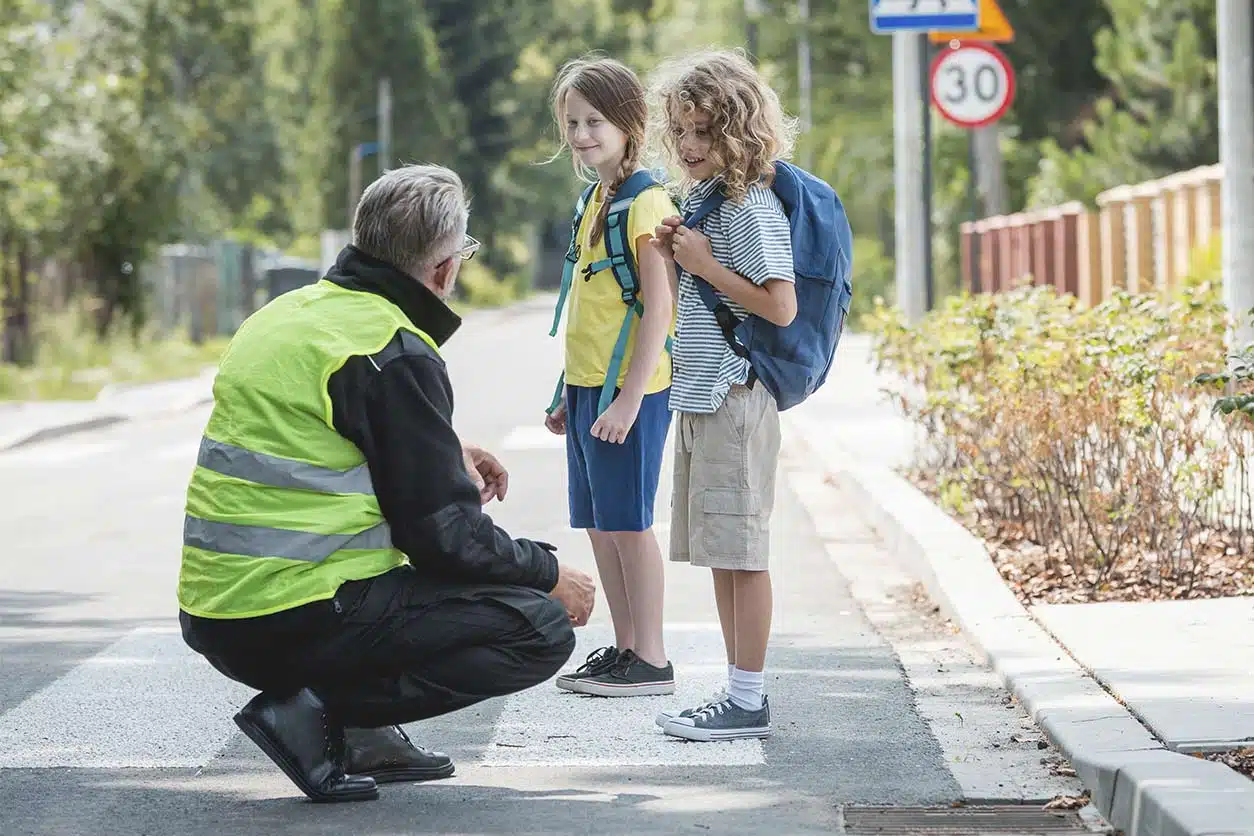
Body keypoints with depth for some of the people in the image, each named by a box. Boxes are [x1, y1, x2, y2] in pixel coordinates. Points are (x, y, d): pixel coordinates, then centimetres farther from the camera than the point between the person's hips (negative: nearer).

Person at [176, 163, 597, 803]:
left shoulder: (289, 313, 13)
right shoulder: (395, 353, -13)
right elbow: (444, 535, -12)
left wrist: (446, 457, 28)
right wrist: (549, 574, 4)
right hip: (298, 622, -9)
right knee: (544, 629, -6)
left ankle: (364, 737, 15)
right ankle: (319, 714, -11)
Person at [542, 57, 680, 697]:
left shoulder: (646, 202, -12)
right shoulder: (592, 201, 14)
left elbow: (658, 307, -17)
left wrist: (628, 400, -21)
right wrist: (569, 394, 20)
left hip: (630, 389, -9)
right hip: (589, 387, 9)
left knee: (628, 522, -5)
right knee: (600, 525, 11)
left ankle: (650, 660, 2)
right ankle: (624, 648, 19)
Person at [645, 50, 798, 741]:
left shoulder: (752, 206, -14)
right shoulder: (699, 198, 14)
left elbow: (779, 306, -21)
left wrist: (706, 263, -17)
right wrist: (675, 257, 5)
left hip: (737, 397, -10)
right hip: (701, 397, 10)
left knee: (741, 548, -6)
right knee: (719, 550, 12)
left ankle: (749, 702, -1)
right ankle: (739, 690, 19)